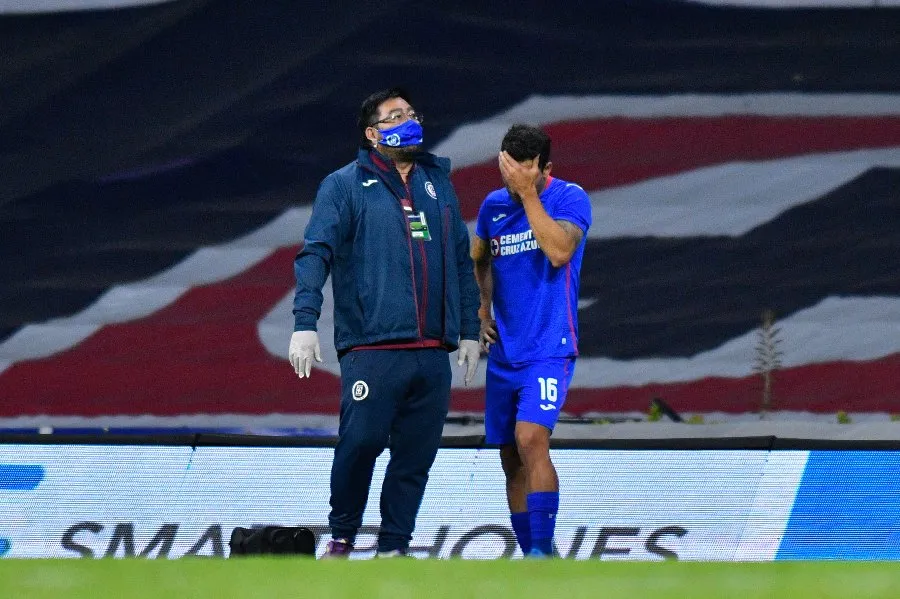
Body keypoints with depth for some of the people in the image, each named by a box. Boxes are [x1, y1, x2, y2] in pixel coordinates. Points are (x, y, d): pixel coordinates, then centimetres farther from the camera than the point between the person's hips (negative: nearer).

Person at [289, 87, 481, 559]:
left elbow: (461, 260, 22)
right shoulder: (345, 186, 4)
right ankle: (341, 536, 6)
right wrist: (304, 322, -16)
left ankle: (393, 547, 10)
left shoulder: (438, 183, 18)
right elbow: (316, 253, -4)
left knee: (416, 454, 2)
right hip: (372, 348, -4)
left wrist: (469, 330, 18)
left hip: (432, 355, 4)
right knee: (362, 441, -12)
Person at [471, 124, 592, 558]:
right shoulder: (494, 205, 9)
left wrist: (529, 193, -20)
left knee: (531, 439, -24)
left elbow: (559, 251, -23)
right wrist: (481, 310, 10)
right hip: (503, 354, 6)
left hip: (549, 348, -6)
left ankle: (542, 551, -27)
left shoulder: (569, 198, -6)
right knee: (512, 461, 8)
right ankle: (532, 556, 17)